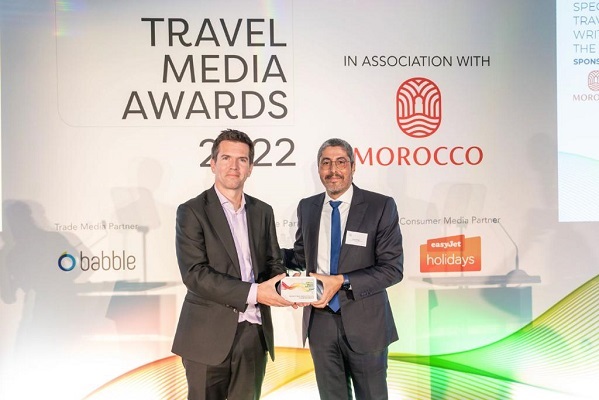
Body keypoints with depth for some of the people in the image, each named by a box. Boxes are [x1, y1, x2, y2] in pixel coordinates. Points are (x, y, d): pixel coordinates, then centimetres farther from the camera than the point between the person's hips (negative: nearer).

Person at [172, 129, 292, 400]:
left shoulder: (263, 211, 10)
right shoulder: (192, 212, -6)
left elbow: (273, 262, 13)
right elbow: (194, 273, -16)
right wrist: (253, 292, -22)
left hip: (255, 331, 5)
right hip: (210, 334, -4)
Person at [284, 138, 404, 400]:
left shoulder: (380, 206, -9)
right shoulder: (307, 208, 4)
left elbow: (392, 268, -12)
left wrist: (342, 282, -21)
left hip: (363, 322, -3)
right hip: (319, 320, 4)